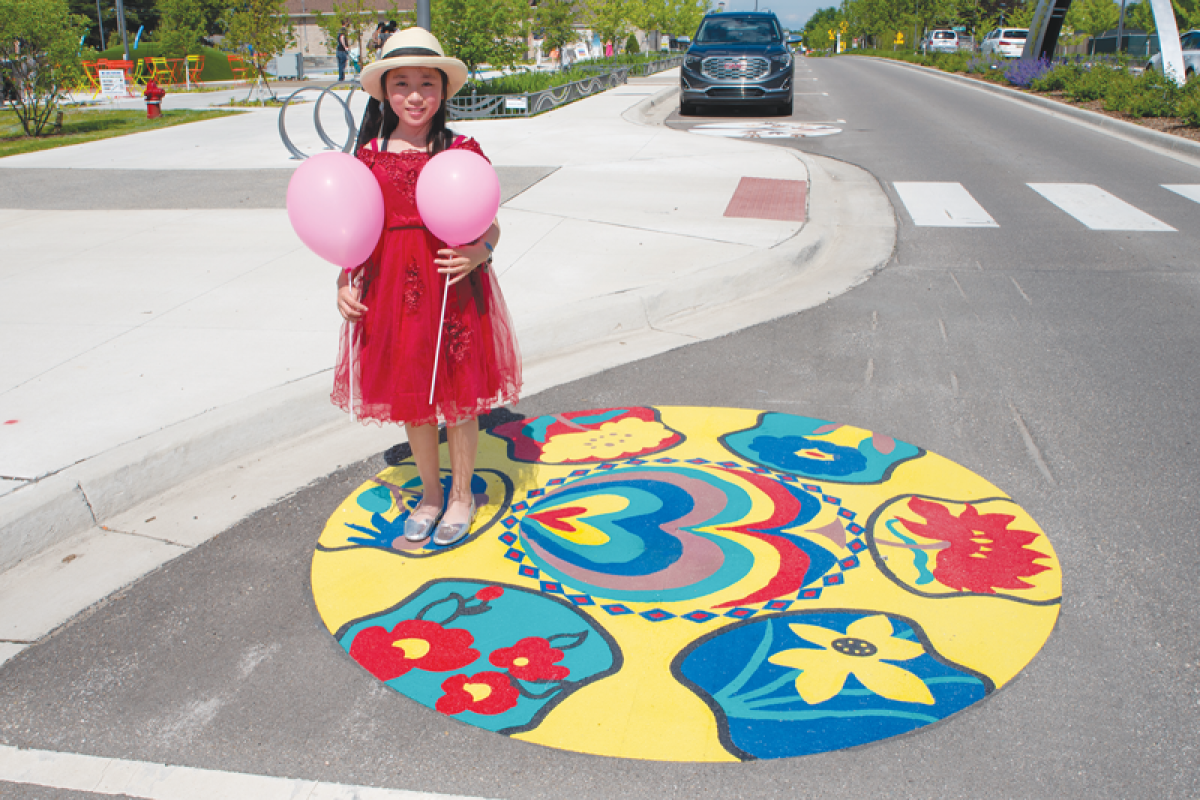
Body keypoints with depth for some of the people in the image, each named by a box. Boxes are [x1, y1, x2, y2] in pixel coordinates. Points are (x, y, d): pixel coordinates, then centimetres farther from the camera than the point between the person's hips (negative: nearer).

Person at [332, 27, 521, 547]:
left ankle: (461, 495, 31)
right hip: (393, 290, 3)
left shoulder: (463, 151, -3)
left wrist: (479, 254, -19)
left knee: (458, 398, 8)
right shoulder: (370, 155, 3)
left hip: (454, 289, -2)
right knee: (410, 399, 14)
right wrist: (346, 282, -3)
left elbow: (489, 227, 1)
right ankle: (430, 493, 36)